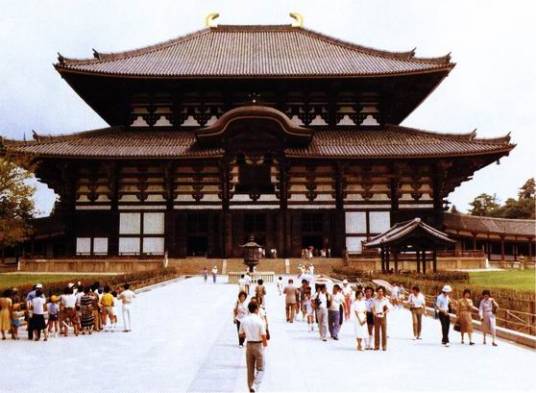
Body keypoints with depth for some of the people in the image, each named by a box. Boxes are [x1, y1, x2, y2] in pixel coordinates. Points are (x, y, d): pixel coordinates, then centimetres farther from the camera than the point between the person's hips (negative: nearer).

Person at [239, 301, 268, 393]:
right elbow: (263, 335, -16)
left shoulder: (244, 320, -1)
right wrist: (265, 343, 3)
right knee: (260, 369, 6)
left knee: (250, 369, 15)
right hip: (258, 345, -4)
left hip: (249, 345, 5)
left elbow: (241, 334, 8)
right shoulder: (260, 321, -15)